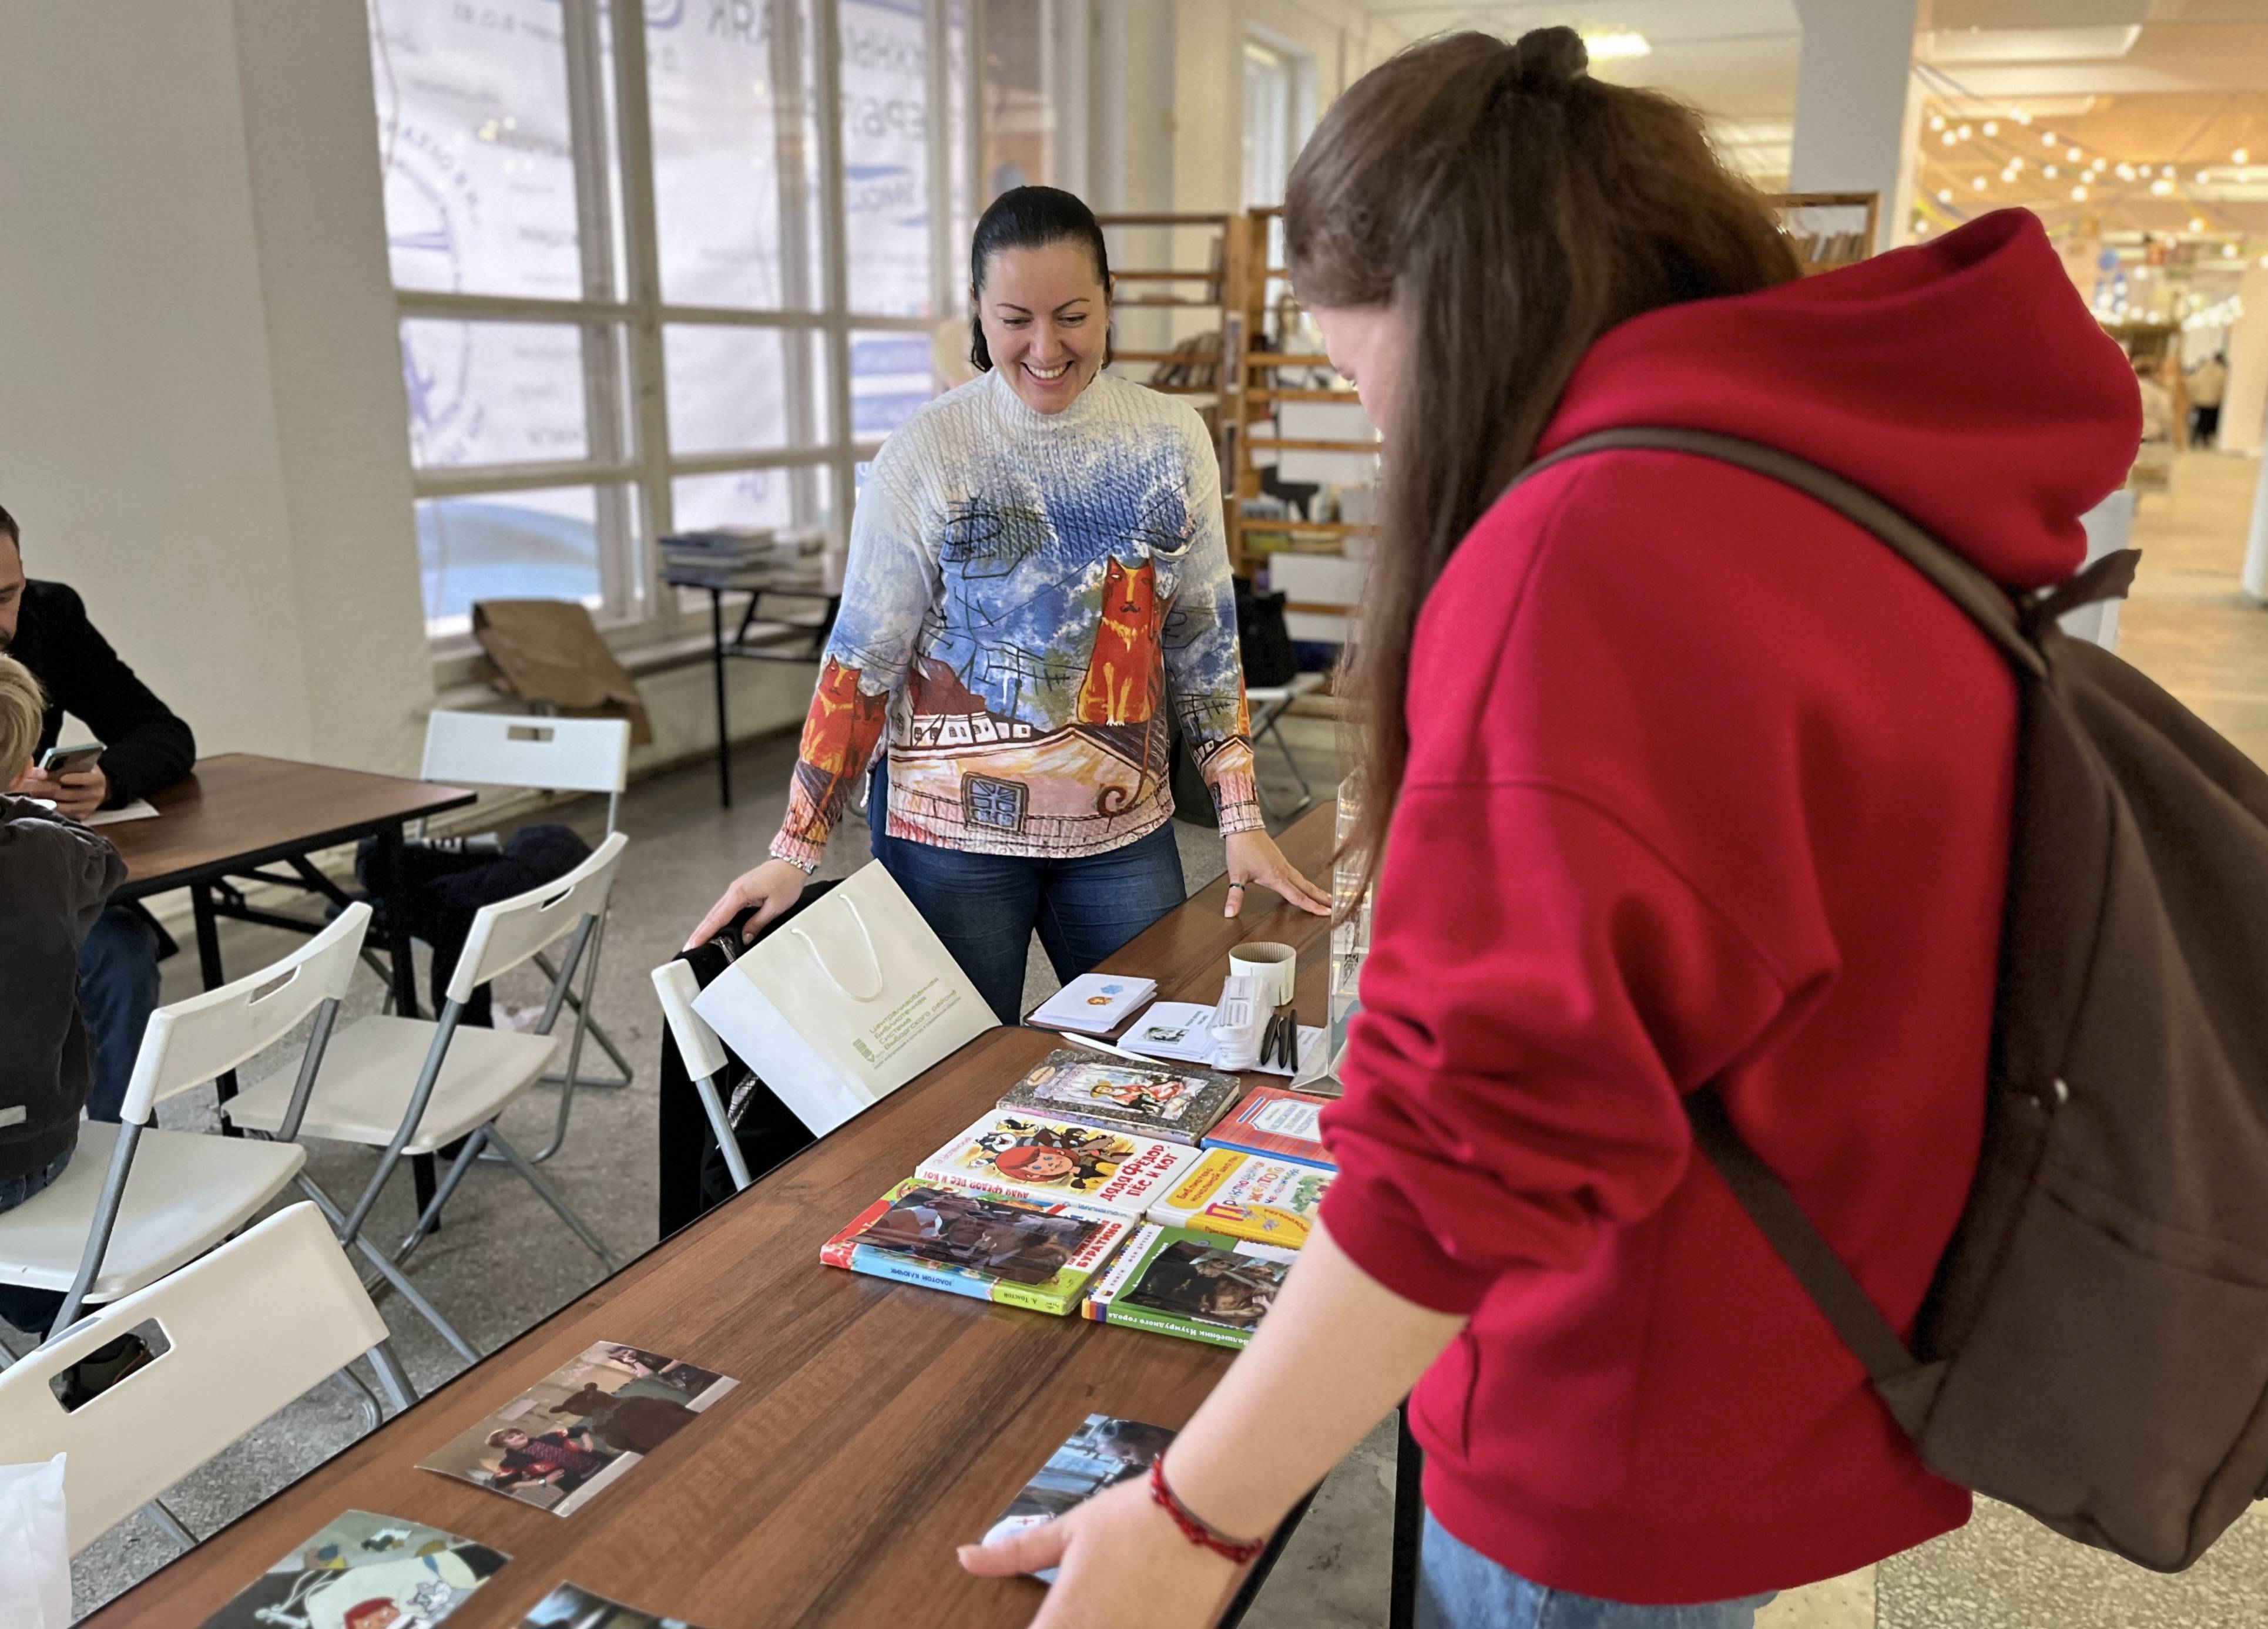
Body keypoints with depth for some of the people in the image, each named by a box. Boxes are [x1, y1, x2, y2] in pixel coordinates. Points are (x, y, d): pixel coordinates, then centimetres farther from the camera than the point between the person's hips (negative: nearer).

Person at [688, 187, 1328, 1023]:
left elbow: (1205, 639, 6)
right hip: (952, 834, -2)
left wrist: (1242, 818, 2)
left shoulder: (1171, 438, 0)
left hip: (1125, 829, 3)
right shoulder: (924, 454, -7)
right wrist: (796, 850, -9)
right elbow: (860, 662, -5)